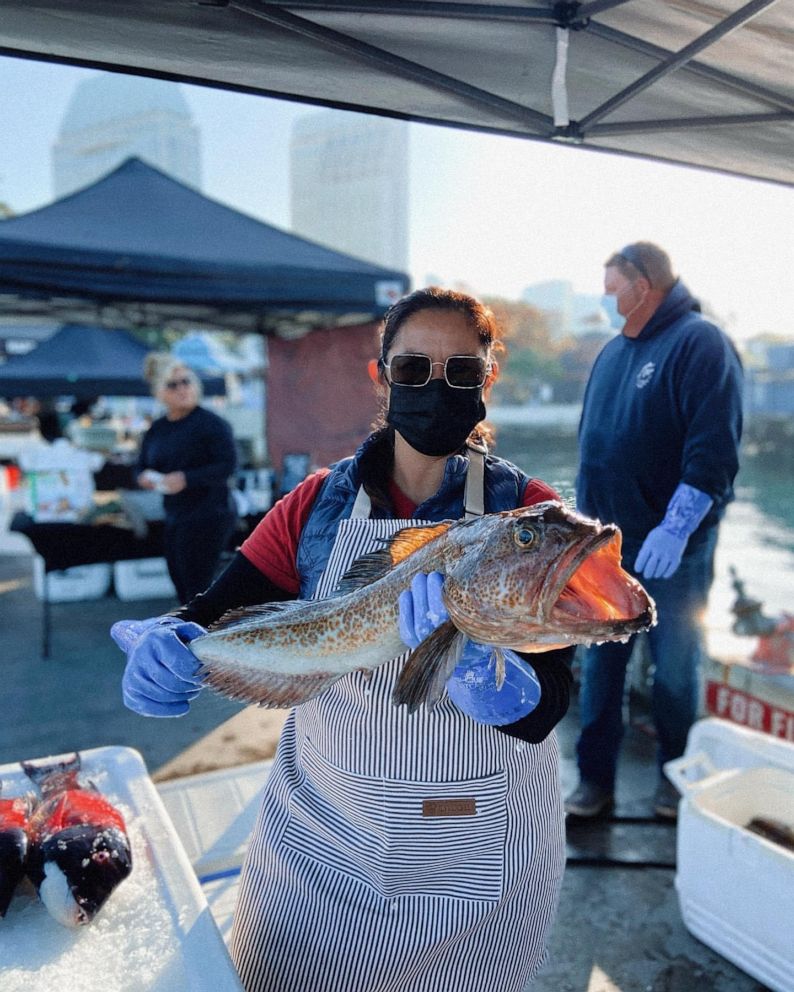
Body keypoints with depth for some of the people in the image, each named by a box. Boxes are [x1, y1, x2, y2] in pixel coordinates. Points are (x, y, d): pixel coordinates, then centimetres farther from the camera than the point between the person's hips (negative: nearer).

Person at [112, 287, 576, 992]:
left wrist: (467, 658, -40)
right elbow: (223, 612, -9)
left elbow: (541, 712, -19)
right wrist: (168, 642, -31)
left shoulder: (527, 511, -12)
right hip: (322, 830, 2)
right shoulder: (319, 504, -6)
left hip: (482, 848, -1)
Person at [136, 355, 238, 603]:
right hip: (174, 519, 8)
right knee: (182, 589, 14)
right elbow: (141, 466, 21)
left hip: (207, 518, -8)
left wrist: (186, 479, -24)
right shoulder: (157, 429, 11)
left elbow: (227, 466, -18)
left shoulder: (211, 423, -11)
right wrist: (144, 477, -3)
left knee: (196, 593, -6)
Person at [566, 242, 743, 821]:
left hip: (671, 549, -6)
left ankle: (675, 777, 31)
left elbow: (713, 449, -19)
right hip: (605, 543, 7)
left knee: (675, 668, 10)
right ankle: (596, 779, 23)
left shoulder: (700, 344, -10)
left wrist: (675, 528, -25)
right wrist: (586, 519, 15)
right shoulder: (614, 351, 13)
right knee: (601, 664, 10)